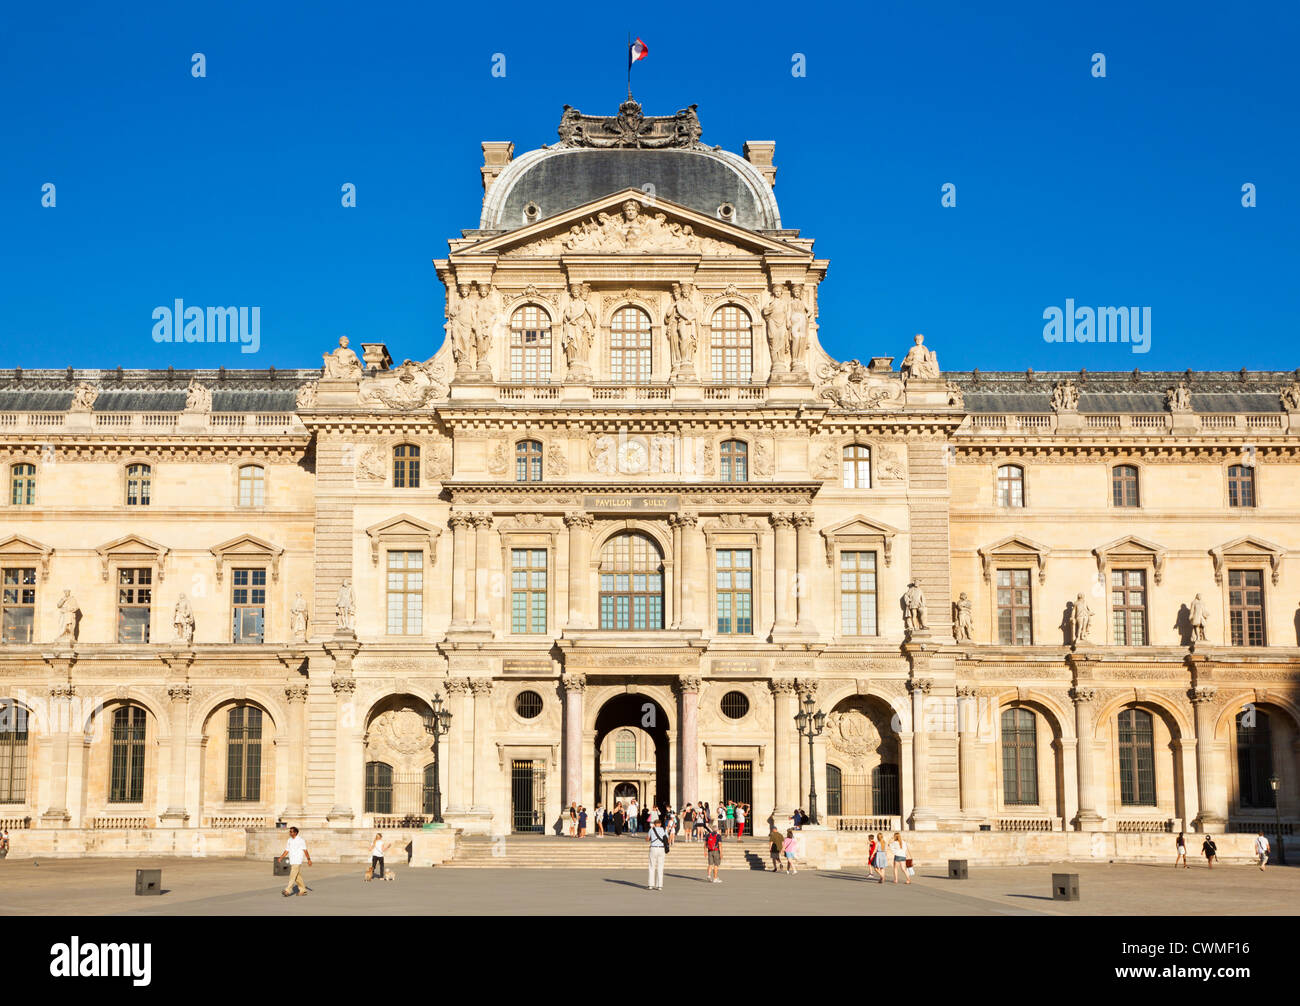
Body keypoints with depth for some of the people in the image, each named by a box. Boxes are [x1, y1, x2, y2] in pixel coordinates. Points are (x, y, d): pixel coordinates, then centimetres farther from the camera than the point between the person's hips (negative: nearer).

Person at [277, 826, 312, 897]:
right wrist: (281, 857, 2)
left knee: (292, 876, -13)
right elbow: (286, 851, 15)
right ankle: (302, 890, 21)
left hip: (297, 862, -7)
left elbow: (305, 850, -11)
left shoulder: (300, 841, -8)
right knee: (297, 877, 12)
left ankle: (288, 891, -18)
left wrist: (308, 859, -18)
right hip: (291, 861, 7)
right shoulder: (289, 841, 12)